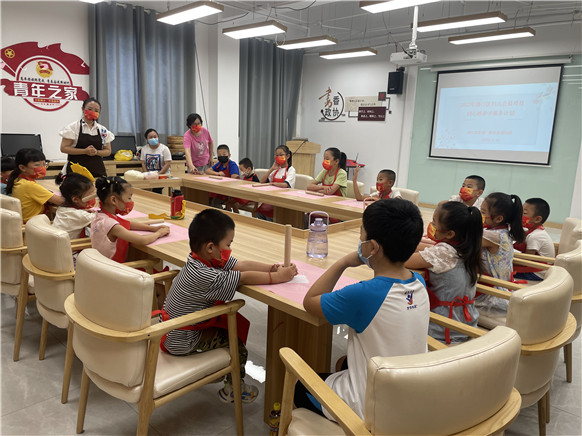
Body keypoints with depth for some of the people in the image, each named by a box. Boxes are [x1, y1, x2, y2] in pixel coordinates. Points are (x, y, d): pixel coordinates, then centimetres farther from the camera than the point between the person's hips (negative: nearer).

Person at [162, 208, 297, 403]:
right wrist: (277, 277, -17)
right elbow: (244, 277, -28)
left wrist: (273, 268, -14)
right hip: (182, 342, -8)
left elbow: (241, 265, -7)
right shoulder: (205, 277, -33)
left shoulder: (199, 260, -6)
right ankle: (232, 389, 20)